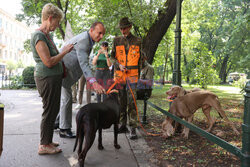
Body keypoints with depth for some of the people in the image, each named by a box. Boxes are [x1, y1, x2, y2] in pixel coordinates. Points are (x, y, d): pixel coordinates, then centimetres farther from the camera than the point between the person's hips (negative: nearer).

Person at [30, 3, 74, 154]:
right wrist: (65, 51, -13)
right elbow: (48, 62, -22)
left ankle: (47, 140, 28)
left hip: (54, 78, 10)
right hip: (47, 78, -10)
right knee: (50, 111, -2)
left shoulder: (47, 35, 15)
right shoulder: (38, 36, -16)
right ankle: (44, 145, 11)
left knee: (53, 110, 16)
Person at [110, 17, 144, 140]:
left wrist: (138, 74, 9)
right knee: (121, 101, 8)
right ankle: (123, 125, 20)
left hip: (132, 75, -2)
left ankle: (133, 128, -6)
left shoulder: (137, 41, 7)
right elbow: (112, 57, 11)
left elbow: (140, 59, 13)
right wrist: (119, 65, -9)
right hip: (119, 75, 3)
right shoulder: (116, 41, 10)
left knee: (131, 102, -10)